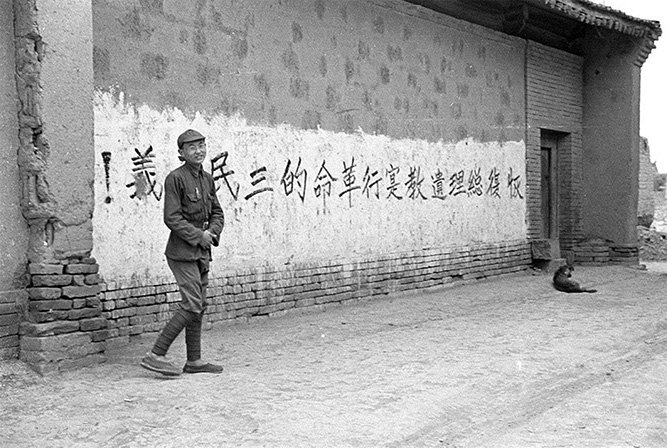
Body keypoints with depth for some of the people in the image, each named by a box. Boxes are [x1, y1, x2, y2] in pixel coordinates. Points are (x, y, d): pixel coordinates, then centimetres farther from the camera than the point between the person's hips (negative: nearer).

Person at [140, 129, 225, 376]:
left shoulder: (207, 179, 12)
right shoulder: (175, 178, -11)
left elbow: (218, 213, 16)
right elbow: (172, 218, -16)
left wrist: (211, 232, -4)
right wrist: (198, 236, -14)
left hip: (201, 252, 8)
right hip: (182, 251, -8)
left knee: (199, 306, 10)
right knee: (192, 305, -12)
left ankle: (194, 360, 19)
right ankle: (156, 355, -5)